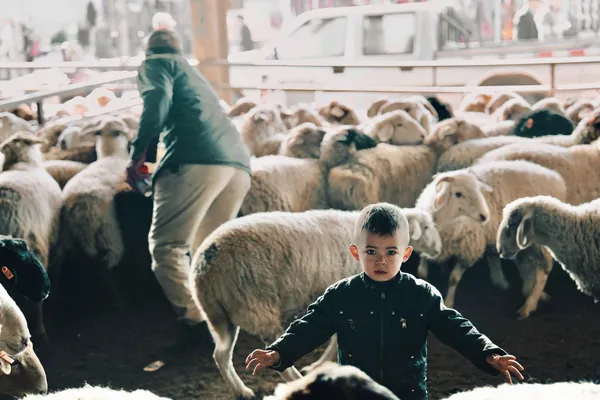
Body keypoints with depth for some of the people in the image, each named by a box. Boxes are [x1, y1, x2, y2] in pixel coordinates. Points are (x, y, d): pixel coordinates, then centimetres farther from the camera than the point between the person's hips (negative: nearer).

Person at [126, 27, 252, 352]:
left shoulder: (155, 63, 15)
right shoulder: (193, 75, 38)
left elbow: (158, 101, -6)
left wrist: (138, 154, -7)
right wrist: (152, 153, 57)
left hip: (197, 160, -8)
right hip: (239, 164, 8)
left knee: (166, 246, -5)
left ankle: (195, 322, -14)